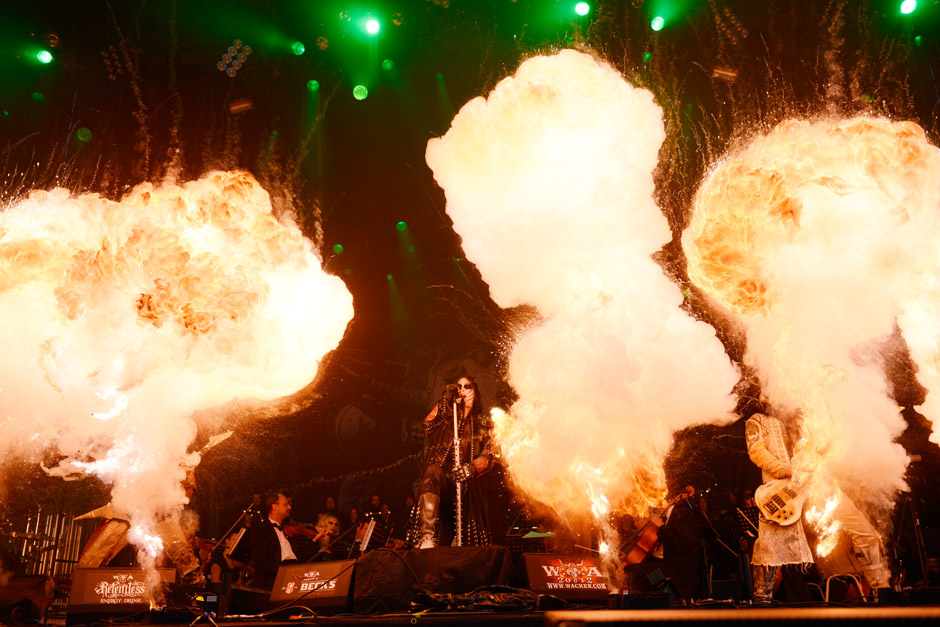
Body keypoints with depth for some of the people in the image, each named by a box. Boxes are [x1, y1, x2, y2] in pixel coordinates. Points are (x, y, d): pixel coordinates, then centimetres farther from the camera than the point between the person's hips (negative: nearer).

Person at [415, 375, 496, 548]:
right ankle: (426, 537, -52)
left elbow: (489, 455, 1)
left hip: (468, 482, 2)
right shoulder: (446, 414, 20)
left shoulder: (483, 422, 16)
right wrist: (444, 402, -3)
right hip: (442, 473, -1)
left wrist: (471, 468, -19)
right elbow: (428, 426, -2)